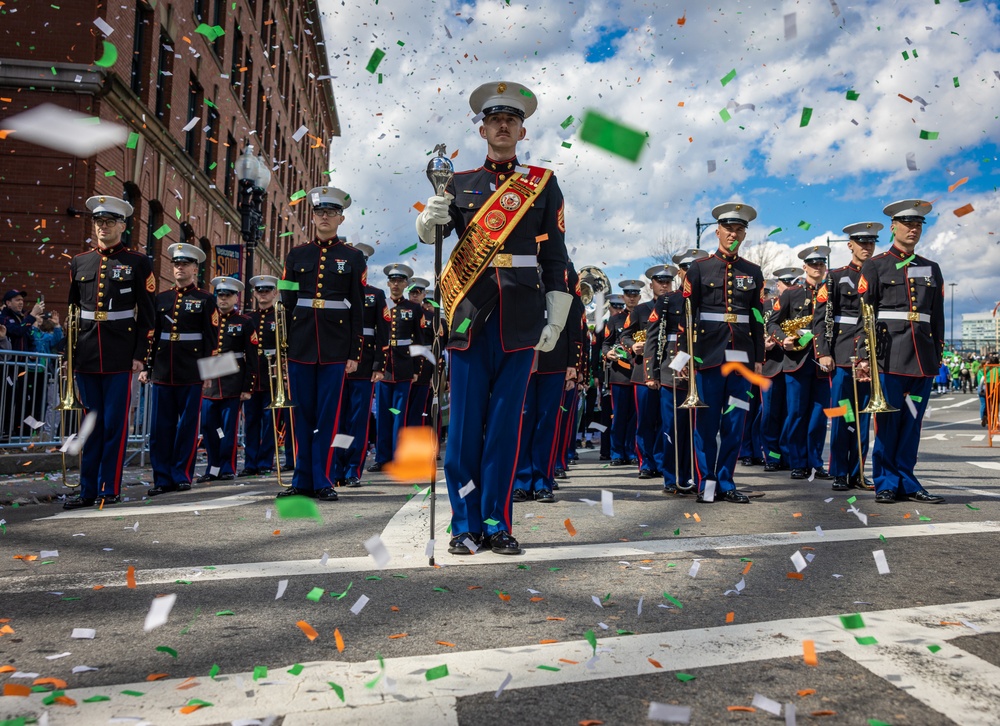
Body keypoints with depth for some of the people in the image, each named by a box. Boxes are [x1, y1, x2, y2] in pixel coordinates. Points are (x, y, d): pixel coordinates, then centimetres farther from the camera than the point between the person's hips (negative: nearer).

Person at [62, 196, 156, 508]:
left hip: (120, 356, -3)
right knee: (91, 424, 8)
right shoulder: (79, 262, 12)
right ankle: (88, 490, 15)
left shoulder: (137, 263, 1)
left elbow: (147, 314, 0)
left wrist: (139, 354, -6)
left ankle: (110, 489, 9)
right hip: (86, 355, 4)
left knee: (115, 424, 0)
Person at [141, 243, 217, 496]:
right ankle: (162, 478, 11)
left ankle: (182, 475, 12)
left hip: (192, 373, -4)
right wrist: (146, 366, 8)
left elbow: (212, 338, -2)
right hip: (163, 371, 4)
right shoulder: (161, 298, 13)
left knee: (188, 426, 2)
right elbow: (152, 334, 14)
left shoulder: (206, 300, 2)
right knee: (161, 427, 4)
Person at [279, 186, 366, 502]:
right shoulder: (297, 255, 10)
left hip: (335, 346, -2)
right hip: (300, 343, 2)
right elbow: (285, 302, 10)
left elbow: (358, 308, 3)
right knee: (302, 413, 5)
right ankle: (302, 480, 13)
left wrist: (354, 353, -2)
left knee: (328, 415, 0)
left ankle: (322, 481, 8)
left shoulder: (353, 257, 6)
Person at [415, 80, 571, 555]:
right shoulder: (460, 183, 14)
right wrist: (429, 219, -21)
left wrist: (555, 317, 1)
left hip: (521, 312, 0)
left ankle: (496, 523, 12)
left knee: (505, 419, 3)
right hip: (471, 310, 1)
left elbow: (555, 255, 8)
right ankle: (466, 524, 10)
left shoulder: (543, 183, 12)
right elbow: (432, 232, 2)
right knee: (466, 420, 0)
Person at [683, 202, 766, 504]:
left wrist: (759, 359, 8)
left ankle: (726, 483, 14)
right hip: (709, 355, -3)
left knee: (734, 423, 5)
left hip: (741, 357, 3)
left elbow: (757, 319, 14)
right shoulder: (699, 268, 5)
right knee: (707, 423, 1)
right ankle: (706, 484, 10)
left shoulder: (753, 272, 14)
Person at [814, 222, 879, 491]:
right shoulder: (836, 277, 4)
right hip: (842, 357, -3)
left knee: (863, 418, 6)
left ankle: (857, 473, 14)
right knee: (840, 417, -1)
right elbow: (820, 317, -2)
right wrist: (823, 353, -9)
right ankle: (839, 474, 6)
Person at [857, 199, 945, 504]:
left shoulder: (931, 269, 18)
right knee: (888, 421, -1)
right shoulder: (875, 266, 5)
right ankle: (886, 483, 8)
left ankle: (906, 481, 15)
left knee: (912, 422, 5)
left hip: (923, 358, 4)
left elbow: (938, 317, 17)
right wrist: (864, 355, -9)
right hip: (889, 356, -4)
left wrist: (937, 356, 12)